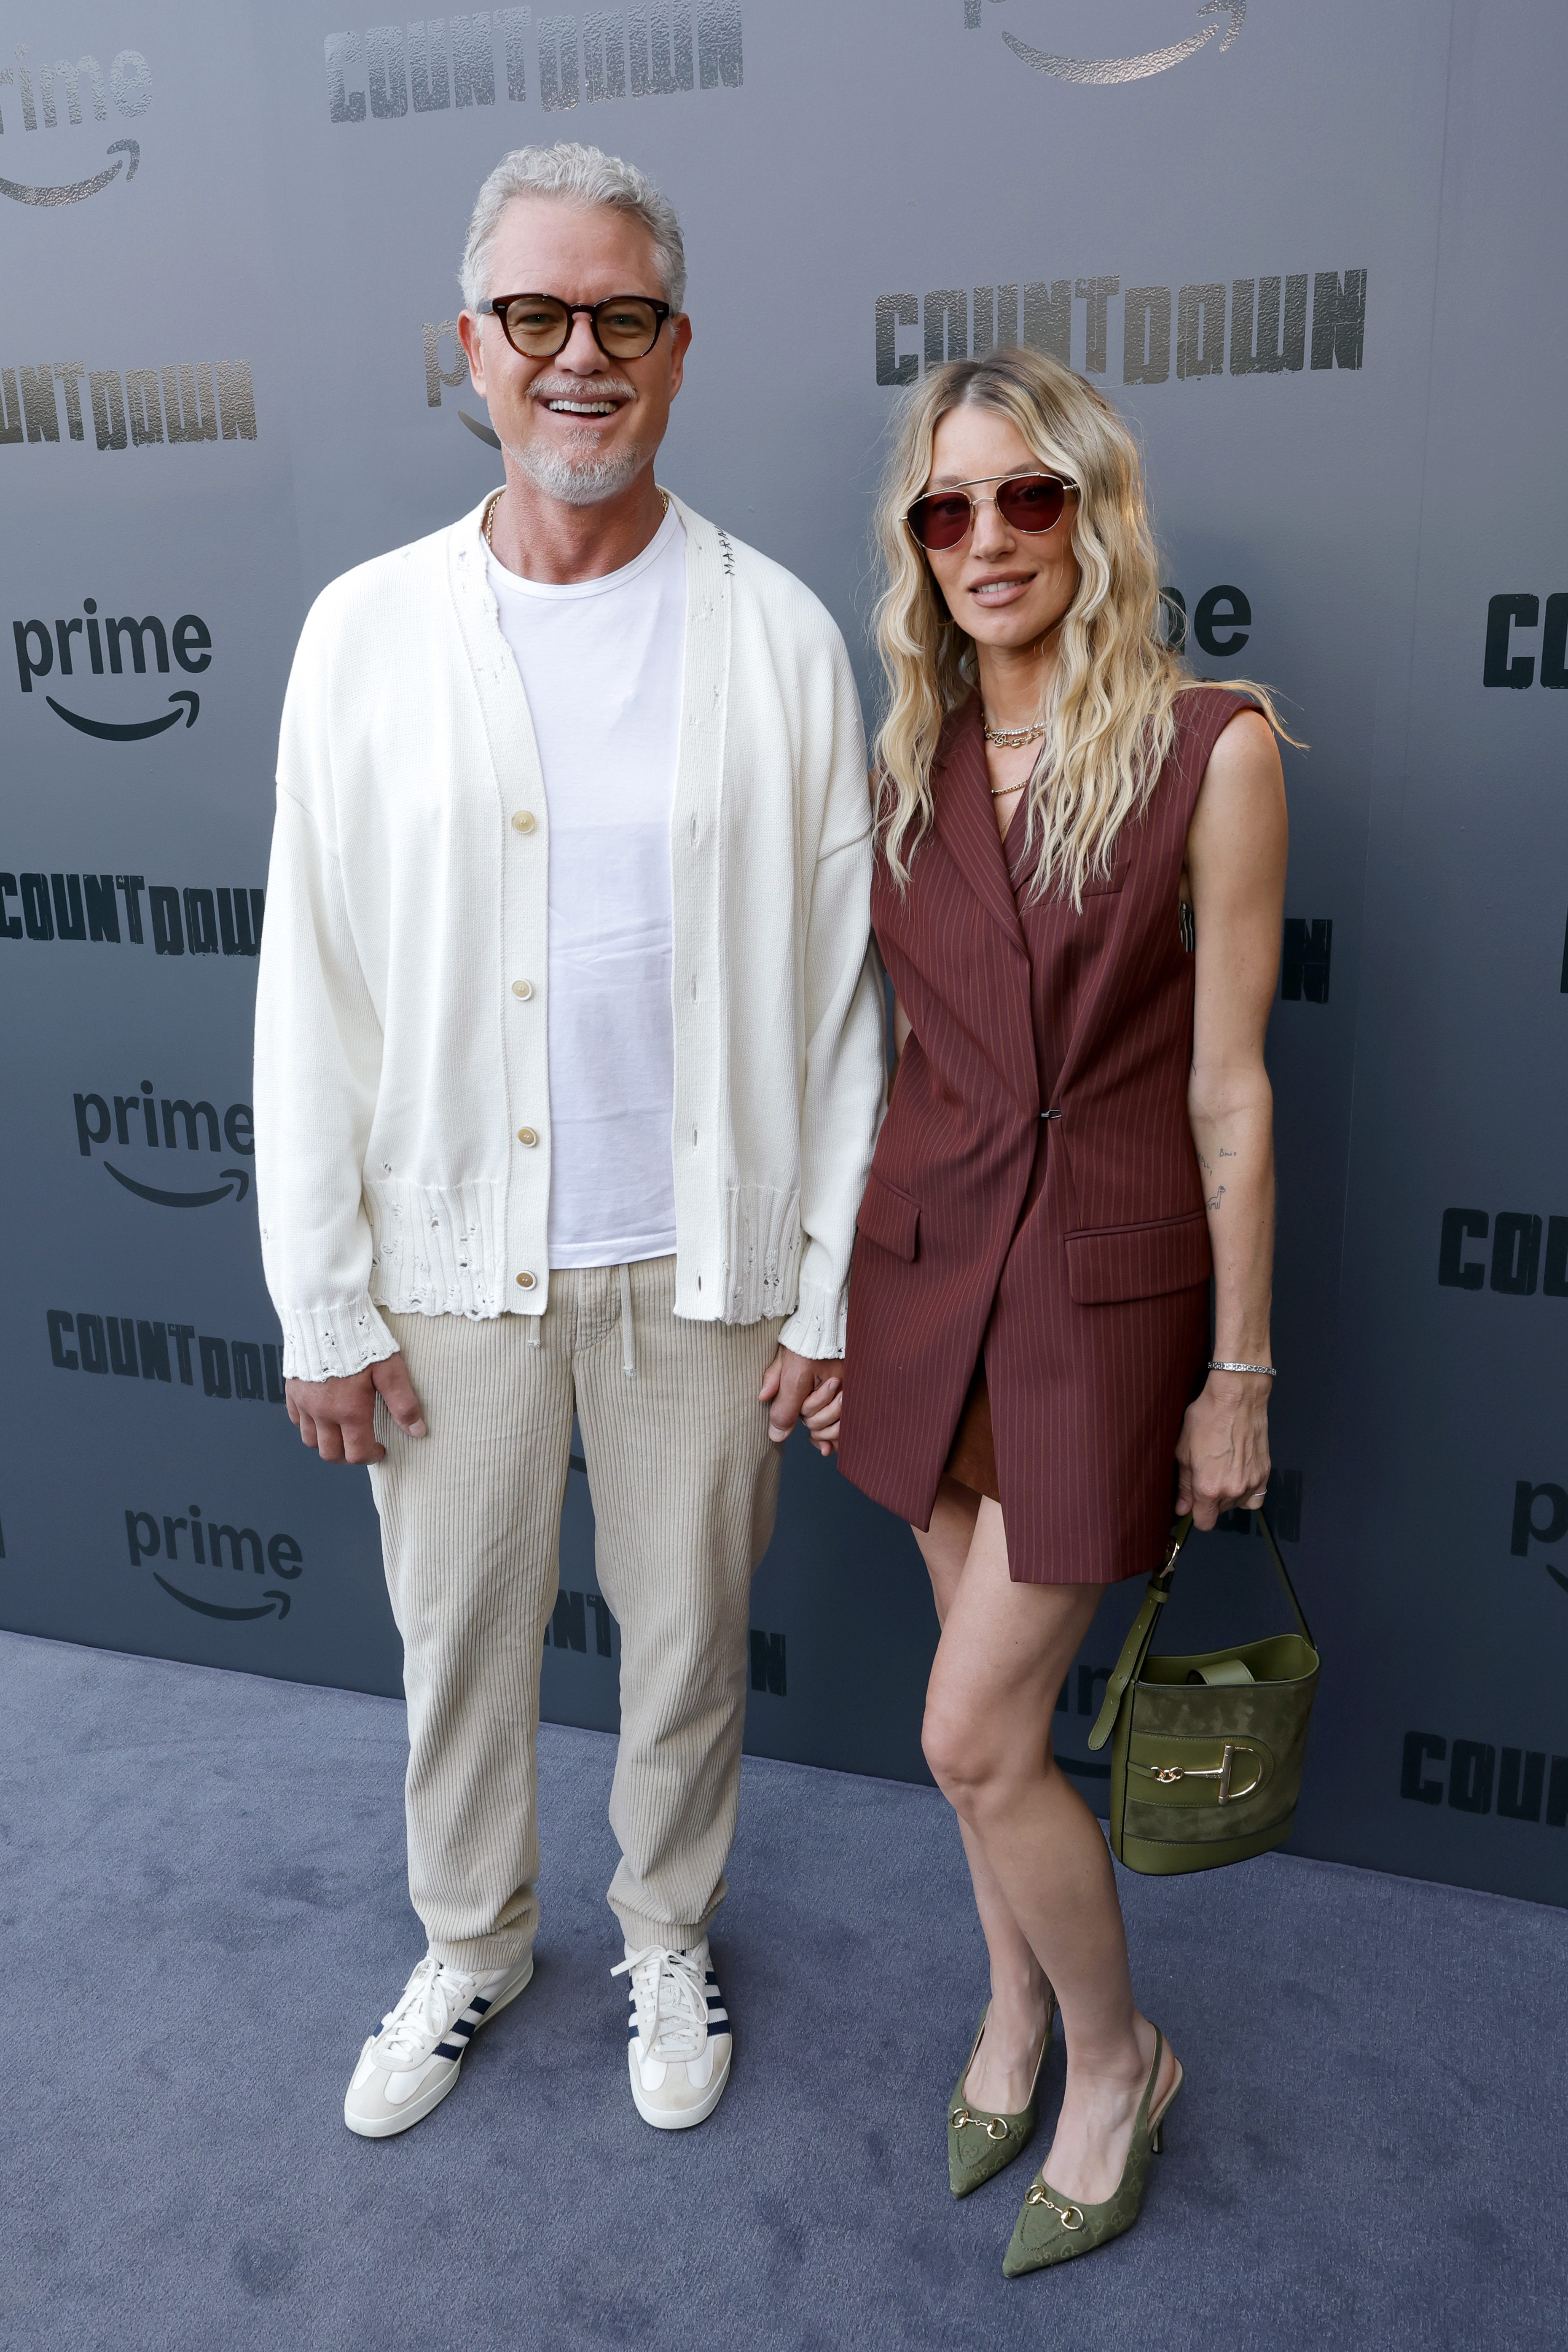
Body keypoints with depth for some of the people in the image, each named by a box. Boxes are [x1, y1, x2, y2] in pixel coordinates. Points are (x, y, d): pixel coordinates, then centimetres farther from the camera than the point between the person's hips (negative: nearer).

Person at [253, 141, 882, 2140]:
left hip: (700, 1256, 0)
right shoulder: (368, 631, -1)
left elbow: (839, 989, -2)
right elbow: (312, 998, -1)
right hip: (453, 1254, 1)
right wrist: (326, 1305, -3)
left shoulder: (779, 637, -3)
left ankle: (667, 1934, 44)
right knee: (460, 1635, 17)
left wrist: (832, 1287, -3)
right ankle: (471, 1941, 45)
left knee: (689, 1636, 16)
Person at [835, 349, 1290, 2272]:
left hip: (1109, 1281, -4)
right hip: (931, 1261, 5)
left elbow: (1229, 1085, -10)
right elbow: (903, 1047, 10)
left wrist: (1239, 1373, -7)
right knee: (990, 1697, 17)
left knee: (975, 1734, 0)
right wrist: (844, 1282, 12)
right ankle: (1016, 2005, 43)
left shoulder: (1212, 749, -11)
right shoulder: (910, 765, 4)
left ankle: (1116, 2057, 28)